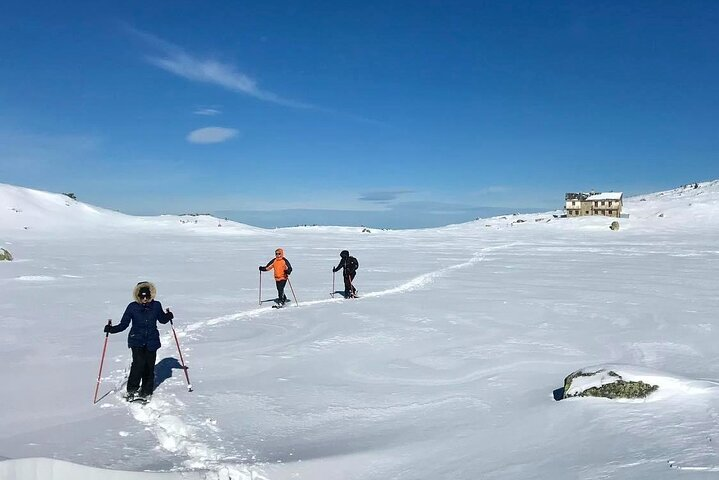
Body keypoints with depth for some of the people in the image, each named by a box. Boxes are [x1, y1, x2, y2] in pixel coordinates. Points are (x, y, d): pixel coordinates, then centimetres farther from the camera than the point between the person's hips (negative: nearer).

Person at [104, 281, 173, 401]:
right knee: (139, 363, -19)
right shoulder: (132, 307, -4)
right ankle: (131, 390, -3)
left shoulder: (156, 306, 0)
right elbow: (124, 324, 1)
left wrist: (168, 316, -5)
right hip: (136, 341, -2)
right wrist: (111, 329, -13)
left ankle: (146, 391, 21)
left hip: (151, 341, 2)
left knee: (149, 366, 4)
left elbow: (162, 319, 14)